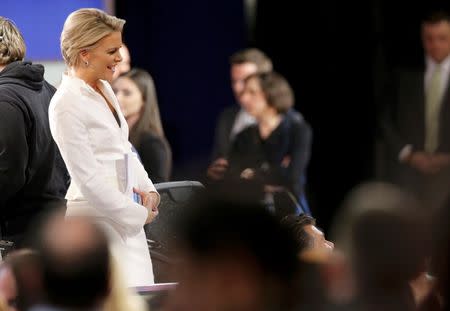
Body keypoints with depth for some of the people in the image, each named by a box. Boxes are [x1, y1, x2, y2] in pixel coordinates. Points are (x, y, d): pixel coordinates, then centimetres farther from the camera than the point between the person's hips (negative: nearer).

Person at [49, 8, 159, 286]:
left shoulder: (104, 89, 12)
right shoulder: (67, 104, -14)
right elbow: (88, 179, -16)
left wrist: (148, 190, 4)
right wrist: (138, 214, -10)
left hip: (125, 219, 9)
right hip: (95, 219, -9)